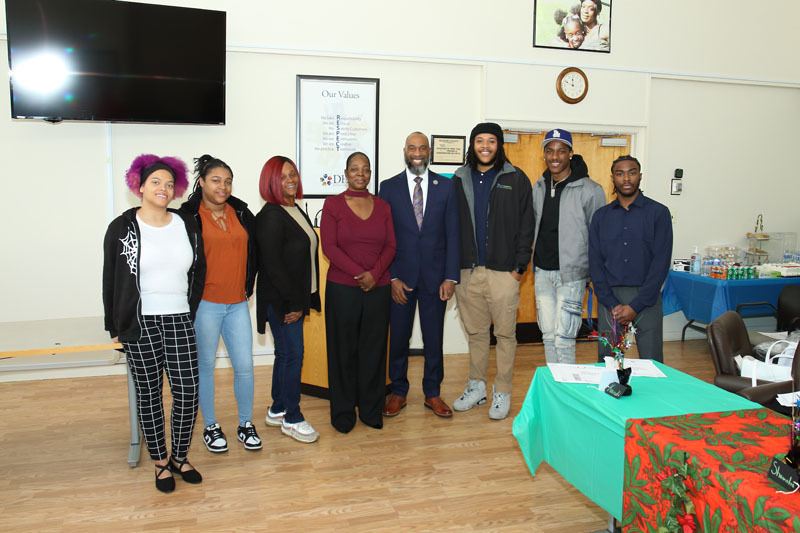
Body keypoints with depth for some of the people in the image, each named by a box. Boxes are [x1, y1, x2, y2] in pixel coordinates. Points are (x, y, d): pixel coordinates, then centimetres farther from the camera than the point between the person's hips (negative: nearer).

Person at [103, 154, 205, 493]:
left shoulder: (187, 227, 7)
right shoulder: (122, 229, 0)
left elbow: (199, 274, 15)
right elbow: (110, 281, 3)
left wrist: (191, 313, 9)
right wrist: (115, 327, 1)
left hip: (179, 322, 2)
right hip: (140, 324, -2)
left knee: (187, 393, -1)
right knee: (149, 394, 7)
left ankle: (180, 457, 21)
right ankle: (160, 462, 23)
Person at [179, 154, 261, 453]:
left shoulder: (241, 212, 8)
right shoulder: (189, 215, -5)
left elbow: (252, 251, 18)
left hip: (237, 303, 4)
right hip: (204, 304, -3)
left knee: (245, 365, 5)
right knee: (205, 365, 9)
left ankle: (246, 425, 22)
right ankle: (210, 427, 25)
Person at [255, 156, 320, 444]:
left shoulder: (297, 211, 12)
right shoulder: (271, 216, -15)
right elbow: (272, 265, -19)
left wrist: (302, 299, 9)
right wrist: (295, 302, -16)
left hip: (296, 298, 9)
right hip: (280, 300, -9)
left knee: (286, 354, 16)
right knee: (292, 355, -2)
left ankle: (277, 410, 29)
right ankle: (292, 418, 12)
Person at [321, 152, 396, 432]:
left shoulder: (382, 206, 9)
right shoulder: (333, 204, 2)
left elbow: (390, 246, 5)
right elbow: (329, 246, -6)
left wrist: (374, 274, -12)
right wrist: (358, 273, -15)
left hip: (378, 288, 2)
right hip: (342, 288, -2)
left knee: (374, 348, 8)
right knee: (344, 349, 6)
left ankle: (371, 409, 22)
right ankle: (343, 411, 20)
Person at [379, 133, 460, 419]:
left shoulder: (446, 186, 3)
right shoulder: (389, 187, 2)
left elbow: (453, 233, 1)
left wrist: (451, 276, -6)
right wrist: (392, 277, -7)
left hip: (435, 275, 0)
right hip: (400, 276, 0)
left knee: (434, 338, 9)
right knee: (398, 337, 9)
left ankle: (432, 393, 25)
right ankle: (398, 392, 25)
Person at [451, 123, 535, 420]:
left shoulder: (516, 179, 2)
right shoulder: (460, 179, 10)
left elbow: (526, 226, 1)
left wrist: (520, 266, -6)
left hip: (503, 271, -3)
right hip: (468, 270, 3)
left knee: (505, 334, 3)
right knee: (475, 332, 12)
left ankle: (502, 393, 16)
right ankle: (476, 387, 26)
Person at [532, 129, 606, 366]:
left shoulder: (590, 190, -8)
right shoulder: (539, 187, 9)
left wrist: (592, 275, -4)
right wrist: (534, 261, 14)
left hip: (571, 275, -5)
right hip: (542, 273, 6)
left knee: (563, 338, -7)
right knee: (549, 335, 12)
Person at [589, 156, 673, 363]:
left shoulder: (659, 213, 2)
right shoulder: (601, 216, 10)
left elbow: (661, 263, -5)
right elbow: (595, 263, 5)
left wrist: (636, 306, -11)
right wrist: (612, 304, -7)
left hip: (646, 299, -2)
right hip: (610, 298, 2)